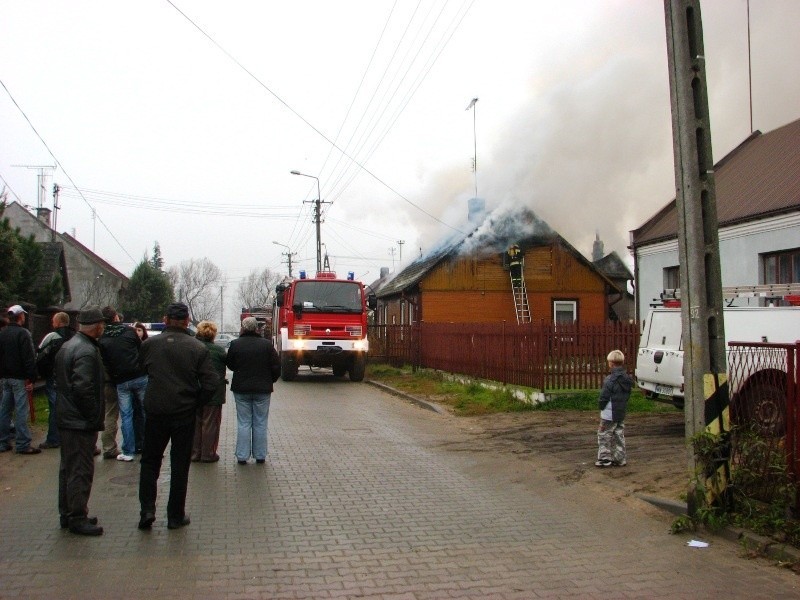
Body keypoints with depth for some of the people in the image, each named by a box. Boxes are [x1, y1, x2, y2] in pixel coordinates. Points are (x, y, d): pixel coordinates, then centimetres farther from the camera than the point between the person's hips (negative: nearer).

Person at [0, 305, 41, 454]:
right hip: (19, 378, -8)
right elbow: (29, 358, -18)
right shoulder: (23, 333, -14)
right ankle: (23, 444, -4)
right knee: (21, 411, -5)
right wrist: (31, 379, -15)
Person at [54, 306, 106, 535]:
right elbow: (83, 388, -27)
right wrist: (94, 416, -17)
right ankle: (77, 518, 6)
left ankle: (67, 514, 29)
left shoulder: (67, 346, 12)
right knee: (81, 470, -2)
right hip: (81, 423, -10)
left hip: (66, 419, 10)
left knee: (68, 468, 18)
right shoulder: (87, 351, -20)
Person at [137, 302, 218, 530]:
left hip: (155, 412, 1)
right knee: (180, 465, 9)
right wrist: (195, 404, 2)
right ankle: (176, 516, 14)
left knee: (150, 461, 16)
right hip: (184, 413, -1)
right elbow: (211, 383, -11)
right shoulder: (198, 348, -8)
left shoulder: (149, 344, -3)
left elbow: (141, 369, 14)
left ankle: (147, 509, 8)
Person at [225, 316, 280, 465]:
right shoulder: (267, 344, -7)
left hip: (241, 389, 0)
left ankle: (242, 456, 9)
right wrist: (269, 381, 12)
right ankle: (260, 456, 13)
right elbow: (276, 366, -4)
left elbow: (230, 365, 5)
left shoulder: (235, 344, -6)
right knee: (260, 423, 9)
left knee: (243, 423, 8)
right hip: (262, 390, 0)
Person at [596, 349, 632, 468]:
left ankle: (604, 458, 9)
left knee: (604, 435, 5)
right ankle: (620, 459, 20)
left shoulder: (610, 380, -20)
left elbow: (604, 397, -16)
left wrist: (602, 408, -1)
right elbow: (627, 395, 12)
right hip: (622, 414, 7)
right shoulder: (627, 379, 3)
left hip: (609, 415, -7)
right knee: (619, 436, 15)